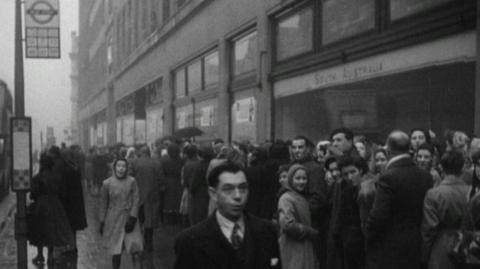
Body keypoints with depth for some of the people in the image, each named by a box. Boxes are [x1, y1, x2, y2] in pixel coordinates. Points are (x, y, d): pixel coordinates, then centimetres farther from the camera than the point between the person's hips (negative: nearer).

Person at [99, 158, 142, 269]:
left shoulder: (131, 181, 0)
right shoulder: (107, 183, 0)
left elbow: (136, 200, -1)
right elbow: (103, 203, 6)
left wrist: (132, 218, -10)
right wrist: (102, 222, 6)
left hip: (129, 219, 0)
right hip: (114, 220, 0)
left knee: (135, 249, -11)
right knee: (116, 252, 2)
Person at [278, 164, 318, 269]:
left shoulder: (303, 198, 15)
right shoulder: (286, 199, -11)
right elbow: (288, 225, -22)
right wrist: (313, 233, -13)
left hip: (307, 249, 8)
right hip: (294, 251, -8)